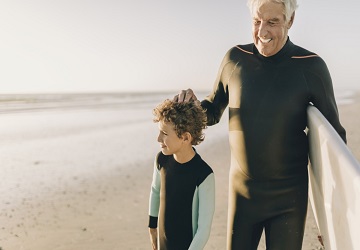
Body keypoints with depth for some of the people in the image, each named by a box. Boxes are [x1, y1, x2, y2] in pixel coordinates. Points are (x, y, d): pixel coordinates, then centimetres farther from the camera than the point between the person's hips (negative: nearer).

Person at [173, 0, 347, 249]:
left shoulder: (311, 67, -9)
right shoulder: (235, 59, -3)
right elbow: (213, 111, 9)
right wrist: (192, 106, -13)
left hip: (289, 195, -2)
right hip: (242, 189, 2)